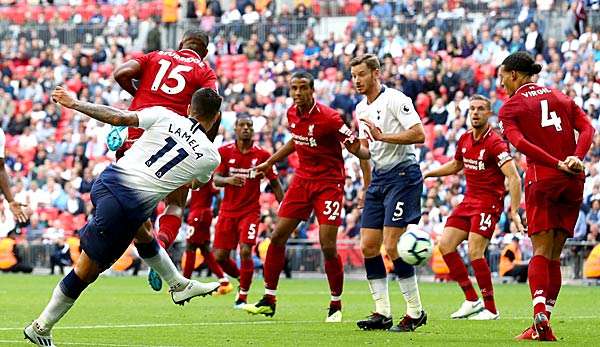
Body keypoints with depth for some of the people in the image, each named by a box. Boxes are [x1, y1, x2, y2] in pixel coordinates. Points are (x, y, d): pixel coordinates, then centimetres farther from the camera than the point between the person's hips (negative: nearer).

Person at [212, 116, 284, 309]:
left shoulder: (262, 155, -3)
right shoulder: (224, 152, 0)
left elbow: (275, 184, 4)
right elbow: (216, 179, -6)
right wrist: (228, 180, -29)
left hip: (251, 211, -2)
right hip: (228, 211, 2)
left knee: (245, 251, -17)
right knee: (220, 256, 0)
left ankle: (242, 296, -3)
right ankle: (241, 278, 30)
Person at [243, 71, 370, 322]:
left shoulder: (328, 117, -19)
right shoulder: (292, 114, 2)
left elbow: (355, 147, -16)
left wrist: (376, 155, -35)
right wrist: (269, 163, 29)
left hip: (329, 183, -6)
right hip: (303, 179, 6)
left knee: (328, 247, -12)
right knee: (277, 238, 2)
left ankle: (336, 306, 6)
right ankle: (268, 300, 13)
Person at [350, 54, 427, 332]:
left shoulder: (395, 100, -11)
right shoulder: (361, 109, 15)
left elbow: (419, 135, -20)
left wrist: (383, 136, -23)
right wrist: (366, 187, 26)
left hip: (402, 174, -9)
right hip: (379, 177, 9)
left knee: (392, 247, -14)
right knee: (368, 246, 2)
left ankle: (415, 312, -4)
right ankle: (382, 313, 8)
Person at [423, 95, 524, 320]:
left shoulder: (495, 143, -16)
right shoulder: (465, 139, 8)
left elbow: (514, 178, -22)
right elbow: (456, 165, 29)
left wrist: (514, 211, -31)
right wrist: (427, 174, 23)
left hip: (488, 203, -8)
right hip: (468, 201, 8)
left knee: (475, 252, -17)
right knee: (445, 245, 1)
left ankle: (490, 309, -6)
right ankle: (472, 300, 8)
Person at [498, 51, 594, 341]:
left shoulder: (510, 108, 2)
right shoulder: (560, 97, 17)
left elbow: (520, 143, -15)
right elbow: (587, 128, 4)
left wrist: (558, 164, -16)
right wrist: (576, 159, -9)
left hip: (542, 180, -4)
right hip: (573, 183, 4)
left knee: (541, 252, -5)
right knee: (553, 256, 7)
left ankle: (539, 313, -26)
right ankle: (542, 324, 3)